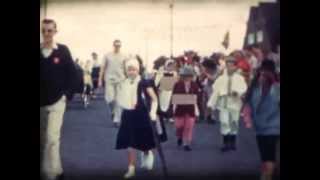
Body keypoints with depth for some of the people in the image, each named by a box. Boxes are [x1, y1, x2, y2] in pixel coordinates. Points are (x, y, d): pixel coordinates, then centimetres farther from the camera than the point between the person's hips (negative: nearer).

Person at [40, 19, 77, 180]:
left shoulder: (63, 50, -4)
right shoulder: (39, 50, 1)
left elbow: (72, 73, 0)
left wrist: (66, 92, -6)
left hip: (56, 101, -4)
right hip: (41, 102, 4)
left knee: (51, 138, -9)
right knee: (41, 139, 13)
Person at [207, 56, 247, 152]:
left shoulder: (240, 78, 3)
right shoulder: (220, 79, 5)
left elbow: (244, 89, -9)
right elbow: (215, 91, 2)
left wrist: (237, 92, -31)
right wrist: (211, 104, -3)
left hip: (235, 103, 0)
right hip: (223, 103, 0)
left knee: (234, 123, 8)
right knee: (224, 123, -9)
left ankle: (232, 143, 23)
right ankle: (226, 144, -4)